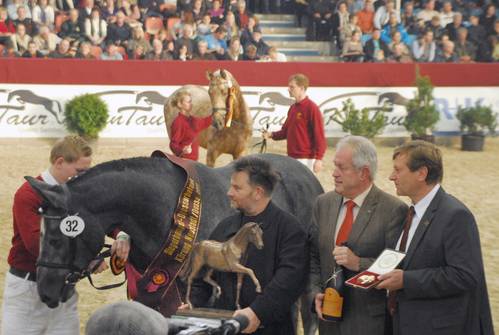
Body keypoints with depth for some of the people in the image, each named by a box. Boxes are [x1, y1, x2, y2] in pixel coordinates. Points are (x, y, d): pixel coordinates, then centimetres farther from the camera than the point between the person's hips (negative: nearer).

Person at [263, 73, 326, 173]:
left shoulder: (312, 108, -11)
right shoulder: (292, 108, 13)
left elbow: (319, 135, -14)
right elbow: (286, 131, 20)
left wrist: (318, 159, -19)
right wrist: (272, 135, 2)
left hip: (305, 159, -8)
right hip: (292, 157, 8)